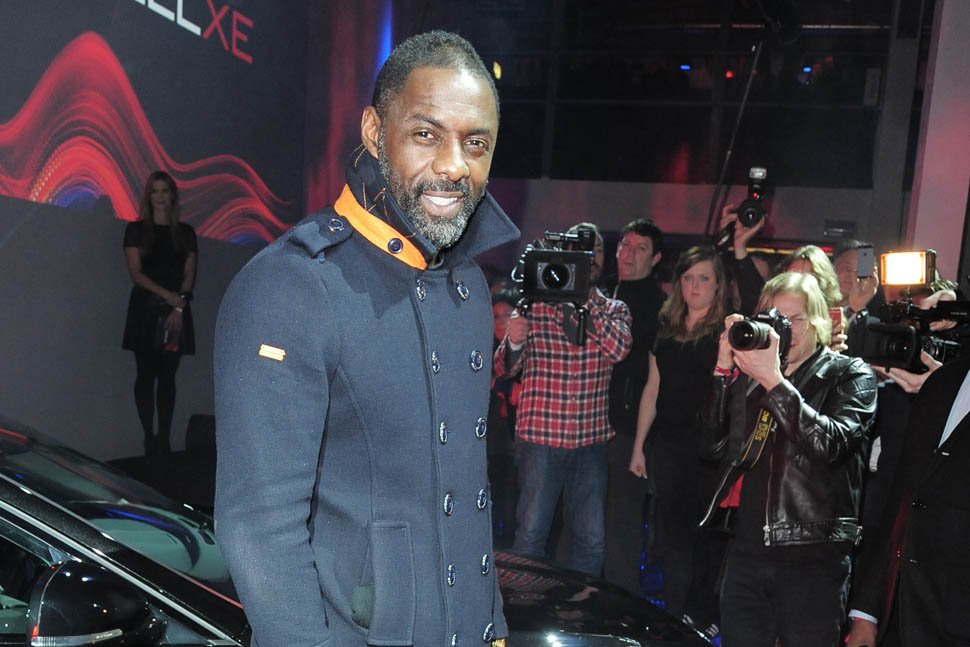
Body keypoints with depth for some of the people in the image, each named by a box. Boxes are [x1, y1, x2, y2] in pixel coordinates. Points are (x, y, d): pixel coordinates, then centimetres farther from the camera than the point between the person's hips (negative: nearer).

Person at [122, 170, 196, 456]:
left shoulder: (185, 232, 11)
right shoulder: (136, 230, 6)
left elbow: (189, 274, 5)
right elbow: (135, 272, -2)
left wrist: (179, 307, -9)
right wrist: (166, 294, -15)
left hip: (176, 311, 1)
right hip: (145, 309, -1)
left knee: (167, 376, 2)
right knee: (146, 375, -1)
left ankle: (164, 439, 5)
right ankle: (149, 438, 5)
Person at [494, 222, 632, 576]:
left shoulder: (614, 310, 8)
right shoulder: (534, 304, 2)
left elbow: (618, 348, -15)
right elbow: (504, 369, 3)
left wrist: (586, 297, -18)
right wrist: (514, 341, -19)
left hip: (591, 440, 2)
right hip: (540, 438, -2)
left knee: (592, 540, 9)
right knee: (530, 534, 2)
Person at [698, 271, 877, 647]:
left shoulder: (850, 375, 0)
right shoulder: (748, 374, 9)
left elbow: (832, 444, -18)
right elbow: (712, 443, -1)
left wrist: (775, 382, -24)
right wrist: (723, 370, -10)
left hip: (813, 558, -3)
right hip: (747, 549, 3)